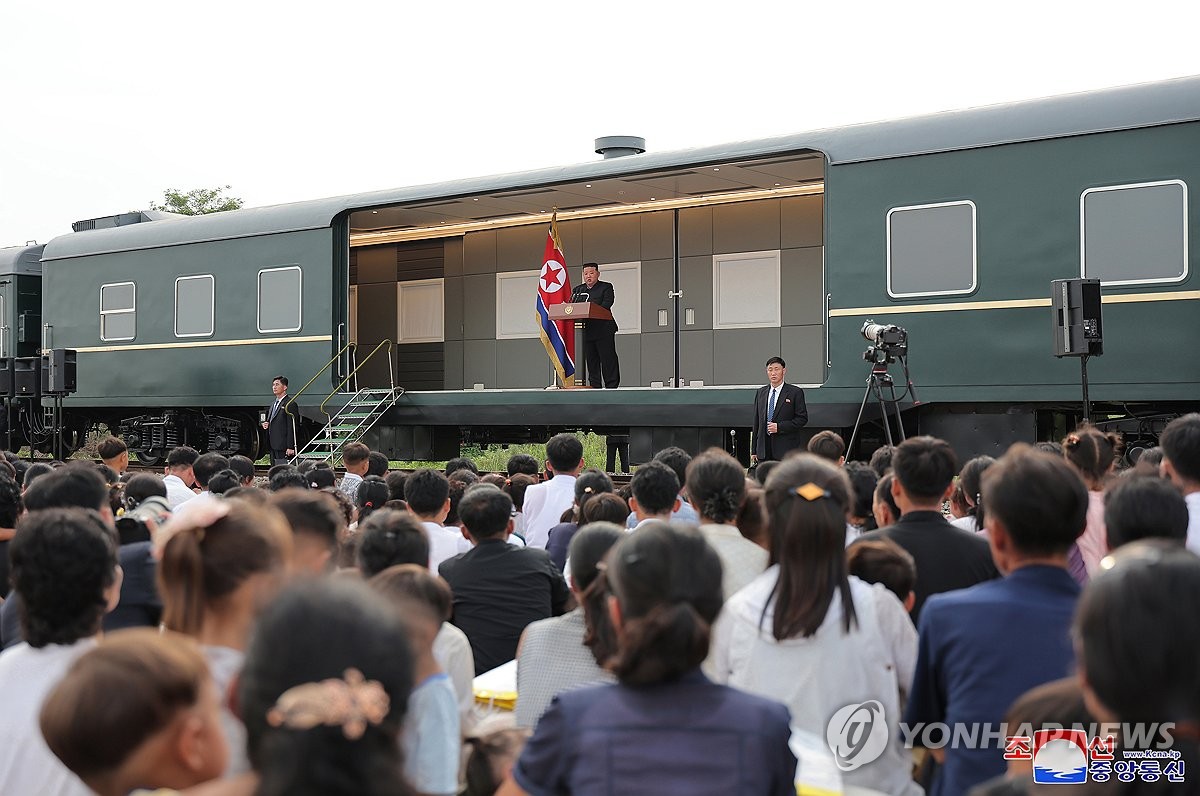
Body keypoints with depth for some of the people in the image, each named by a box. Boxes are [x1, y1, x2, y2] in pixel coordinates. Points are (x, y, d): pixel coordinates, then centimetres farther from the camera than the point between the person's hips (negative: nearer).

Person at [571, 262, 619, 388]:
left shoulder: (606, 287, 4)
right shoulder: (578, 290, 19)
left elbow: (606, 304, -11)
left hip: (603, 330, -5)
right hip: (586, 331, 5)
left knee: (608, 359, -5)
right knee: (591, 360, 6)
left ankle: (612, 386, -3)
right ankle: (594, 386, 10)